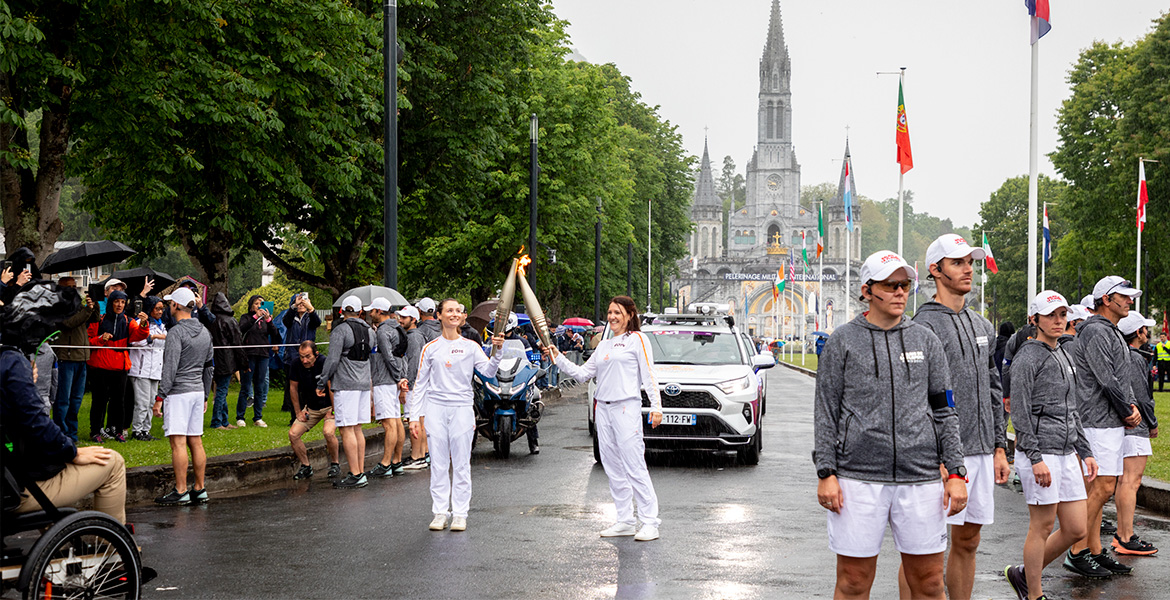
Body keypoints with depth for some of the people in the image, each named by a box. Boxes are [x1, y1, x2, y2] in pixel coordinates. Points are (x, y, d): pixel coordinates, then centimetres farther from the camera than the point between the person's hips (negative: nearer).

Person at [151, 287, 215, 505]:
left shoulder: (176, 332, -12)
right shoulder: (204, 332, 13)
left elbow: (170, 368, -16)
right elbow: (208, 366, 18)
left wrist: (160, 397, -14)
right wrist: (205, 396, 23)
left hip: (178, 392, -8)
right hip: (198, 391, 8)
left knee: (178, 442, -7)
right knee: (196, 441, 9)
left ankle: (181, 491, -8)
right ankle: (200, 490, 10)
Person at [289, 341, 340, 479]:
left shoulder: (324, 363, -25)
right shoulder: (297, 364, -10)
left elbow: (332, 389, -20)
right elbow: (293, 388, 3)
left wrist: (332, 411, -18)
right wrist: (298, 412, 4)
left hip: (329, 406, -5)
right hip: (310, 408, 5)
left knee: (328, 432, -31)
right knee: (293, 434, -10)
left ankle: (335, 463, -5)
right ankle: (306, 467, 9)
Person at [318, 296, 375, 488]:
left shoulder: (341, 330, -9)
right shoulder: (369, 331, 11)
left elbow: (333, 359, -14)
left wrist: (322, 383, -6)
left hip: (346, 385, -7)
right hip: (364, 384, 7)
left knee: (347, 430, -6)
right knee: (357, 429, 13)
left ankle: (355, 475, -10)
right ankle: (360, 472, 13)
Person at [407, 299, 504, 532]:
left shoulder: (471, 346, 4)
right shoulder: (430, 348, 5)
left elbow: (488, 371, -8)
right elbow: (420, 384, 6)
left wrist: (497, 351, -26)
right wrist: (414, 417, 1)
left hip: (462, 408, 0)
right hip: (436, 408, 0)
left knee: (461, 463, 2)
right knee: (438, 463, 3)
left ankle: (460, 513, 8)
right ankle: (440, 512, 10)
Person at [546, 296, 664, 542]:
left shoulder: (637, 339, 0)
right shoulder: (604, 346, 19)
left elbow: (648, 376, -5)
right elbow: (582, 374, 18)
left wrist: (656, 406, -14)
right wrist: (558, 358, 9)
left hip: (627, 407, -7)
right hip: (603, 408, 7)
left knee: (634, 466, -10)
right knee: (613, 467, 8)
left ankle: (650, 522, -8)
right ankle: (625, 521, 14)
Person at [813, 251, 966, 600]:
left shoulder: (926, 341, 12)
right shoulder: (842, 342, 5)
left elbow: (945, 411, 12)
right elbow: (826, 411, 4)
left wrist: (956, 473, 4)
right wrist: (826, 473, -5)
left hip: (921, 478, 2)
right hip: (858, 477, -2)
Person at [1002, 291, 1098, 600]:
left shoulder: (1064, 356, 18)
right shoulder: (1027, 358, -8)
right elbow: (1020, 413, -13)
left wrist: (1086, 452, 17)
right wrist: (1036, 458, -19)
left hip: (1066, 453, 8)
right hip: (1039, 451, -8)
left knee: (1076, 528, 6)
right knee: (1042, 526, -1)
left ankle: (1023, 574, 22)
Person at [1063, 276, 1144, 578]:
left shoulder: (1113, 333, 20)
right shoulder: (1095, 332, -13)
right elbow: (1107, 380, -18)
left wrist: (1132, 406, 4)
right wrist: (1128, 412, -7)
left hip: (1114, 422, 10)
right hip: (1099, 421, -10)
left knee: (1097, 489, 11)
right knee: (1102, 488, -11)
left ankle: (1095, 550, 15)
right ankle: (1077, 553, -7)